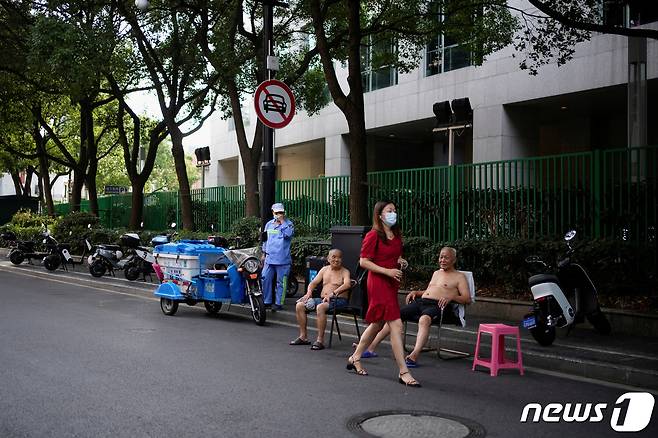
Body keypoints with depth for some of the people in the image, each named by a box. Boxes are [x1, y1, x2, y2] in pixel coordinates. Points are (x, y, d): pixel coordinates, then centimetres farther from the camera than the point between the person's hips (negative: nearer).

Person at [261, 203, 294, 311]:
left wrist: (282, 221, -16)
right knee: (265, 279, 3)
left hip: (282, 260, -5)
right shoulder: (269, 224, 14)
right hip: (269, 258, 5)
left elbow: (288, 234, -22)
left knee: (281, 282, 2)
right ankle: (267, 301, 14)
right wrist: (264, 253, 20)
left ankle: (279, 303, 10)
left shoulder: (288, 224, -2)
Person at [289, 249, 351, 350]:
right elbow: (313, 283, 15)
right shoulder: (324, 269, 18)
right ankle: (303, 337, -4)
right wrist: (309, 292, -8)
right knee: (299, 305, -10)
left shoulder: (344, 272, 0)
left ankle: (320, 340, -33)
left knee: (320, 307, -37)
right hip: (322, 299, 6)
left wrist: (332, 294, -32)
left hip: (339, 300, -6)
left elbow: (347, 285, -20)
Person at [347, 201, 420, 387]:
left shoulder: (397, 235, 12)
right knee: (396, 325, -12)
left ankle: (355, 358, 33)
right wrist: (387, 271, -20)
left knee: (377, 324, 17)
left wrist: (400, 261, 3)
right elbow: (363, 261, -13)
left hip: (392, 283, 9)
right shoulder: (373, 236, -11)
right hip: (378, 283, -9)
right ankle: (403, 372, -8)